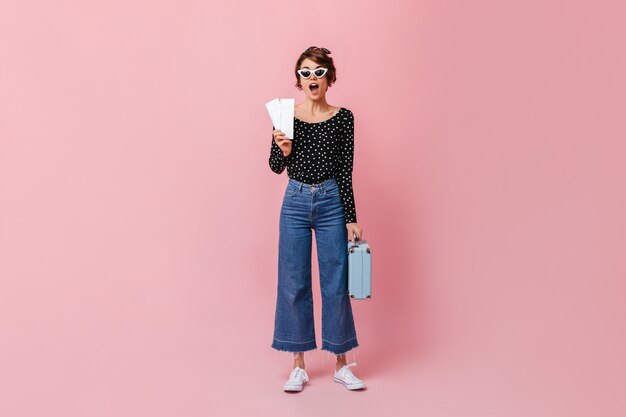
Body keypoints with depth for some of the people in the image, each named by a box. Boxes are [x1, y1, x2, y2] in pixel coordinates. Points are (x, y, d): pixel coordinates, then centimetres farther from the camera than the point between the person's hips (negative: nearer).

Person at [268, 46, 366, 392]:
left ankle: (341, 364, 18)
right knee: (293, 283, 5)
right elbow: (275, 167, 8)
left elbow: (346, 171, 0)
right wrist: (283, 150, -14)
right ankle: (298, 365, 18)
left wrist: (351, 219, -3)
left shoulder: (343, 117, -1)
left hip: (332, 203, -1)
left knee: (335, 283, 4)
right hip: (295, 202, 1)